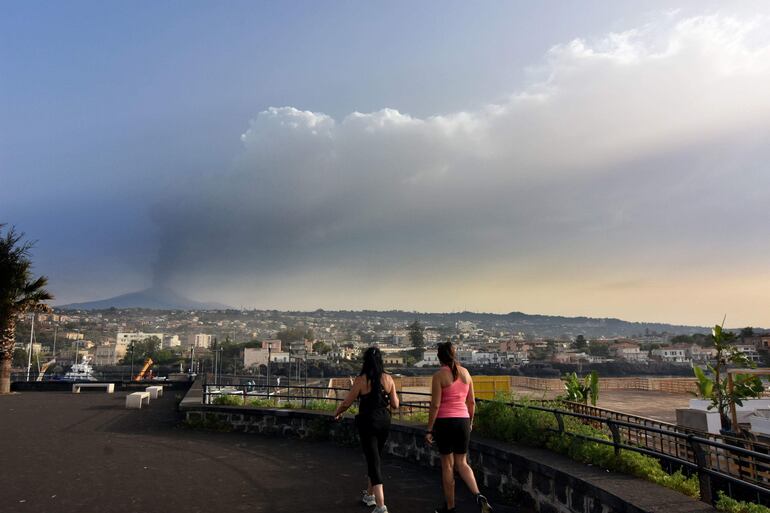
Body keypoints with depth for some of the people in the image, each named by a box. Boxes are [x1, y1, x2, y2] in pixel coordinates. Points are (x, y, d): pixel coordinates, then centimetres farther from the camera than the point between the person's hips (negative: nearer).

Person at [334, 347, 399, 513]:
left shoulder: (361, 380, -13)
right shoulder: (388, 379, -3)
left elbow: (346, 403, -7)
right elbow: (395, 405, 2)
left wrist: (337, 413, 13)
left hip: (367, 422, -4)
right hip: (384, 421, 4)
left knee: (373, 461, 0)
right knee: (376, 458, 22)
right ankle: (369, 495, 38)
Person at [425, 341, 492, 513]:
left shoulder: (439, 375, -11)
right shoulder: (466, 373, 4)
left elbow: (435, 405, -13)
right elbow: (472, 402, 9)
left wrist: (429, 430, -7)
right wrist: (470, 422, 23)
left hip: (445, 422, -4)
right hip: (463, 421, 4)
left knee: (447, 465, 11)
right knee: (462, 463, 16)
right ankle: (478, 495, -5)